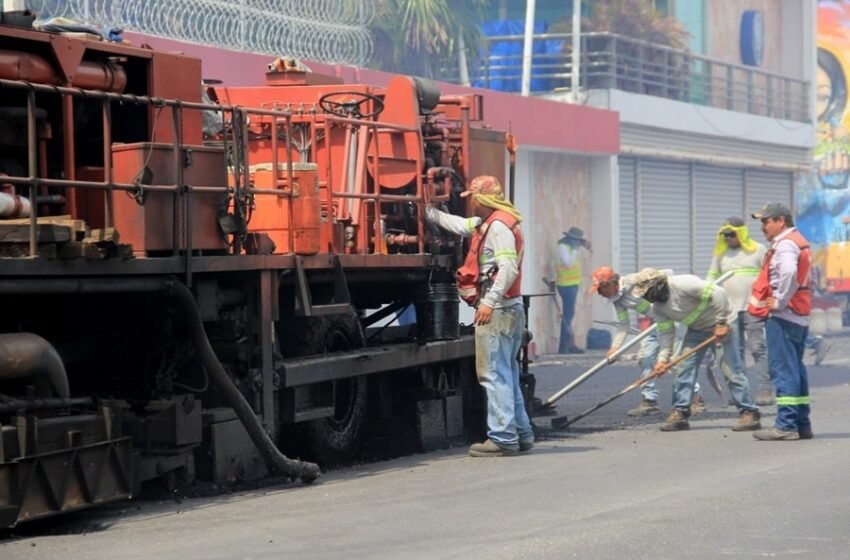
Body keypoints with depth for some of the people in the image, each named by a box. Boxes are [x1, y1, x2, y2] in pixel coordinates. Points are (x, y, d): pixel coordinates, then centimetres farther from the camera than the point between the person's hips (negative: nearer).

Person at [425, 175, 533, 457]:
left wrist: (489, 301, -26)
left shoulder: (499, 225, -13)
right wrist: (427, 211, 41)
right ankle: (521, 433, 19)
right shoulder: (488, 222, 18)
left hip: (497, 310, -10)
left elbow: (508, 267, -23)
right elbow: (459, 225, 35)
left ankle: (502, 438, -11)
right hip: (510, 309, 10)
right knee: (507, 374, 15)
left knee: (494, 374, -9)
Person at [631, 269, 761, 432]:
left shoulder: (683, 284, -31)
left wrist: (721, 323, -27)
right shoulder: (658, 308, -6)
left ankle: (749, 413, -6)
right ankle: (679, 412, 2)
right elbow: (666, 332, 1)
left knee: (732, 370, -10)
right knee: (685, 367, -3)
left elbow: (718, 293, -32)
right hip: (697, 328, 7)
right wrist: (663, 357, -12)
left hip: (723, 324, -7)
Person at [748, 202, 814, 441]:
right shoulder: (799, 241, 20)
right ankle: (802, 423, 17)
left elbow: (788, 273, -31)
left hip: (782, 316, -10)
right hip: (799, 317, 10)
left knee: (783, 370, -10)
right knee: (795, 370, 13)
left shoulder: (785, 244, -13)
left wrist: (779, 301, -21)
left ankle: (786, 425, -12)